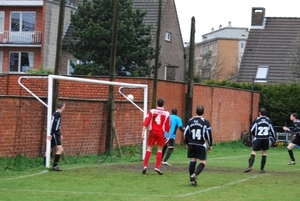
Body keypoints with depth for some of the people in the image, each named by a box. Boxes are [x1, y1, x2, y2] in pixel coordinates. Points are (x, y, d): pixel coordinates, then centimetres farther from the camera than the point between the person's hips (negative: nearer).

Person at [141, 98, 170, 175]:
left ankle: (145, 166, -3)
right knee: (160, 149, 8)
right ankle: (157, 167, 2)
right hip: (161, 133, 0)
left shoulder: (152, 111, -1)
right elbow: (167, 126, 4)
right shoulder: (167, 113, 1)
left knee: (149, 148, 7)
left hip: (153, 132, 0)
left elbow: (146, 122, -8)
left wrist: (143, 132, -8)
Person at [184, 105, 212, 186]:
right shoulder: (205, 122, -7)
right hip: (201, 145, -4)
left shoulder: (190, 121, 3)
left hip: (191, 144, 4)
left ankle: (191, 180, 11)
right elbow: (208, 134, -6)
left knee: (192, 161, 12)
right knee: (202, 162, 1)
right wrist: (210, 145, 5)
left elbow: (185, 133, 6)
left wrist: (187, 143, 20)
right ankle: (195, 174, -23)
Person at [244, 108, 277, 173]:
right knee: (264, 152, 14)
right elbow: (272, 130, 8)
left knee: (254, 152, -3)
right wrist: (275, 139, 19)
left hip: (258, 138, -2)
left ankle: (250, 166, -23)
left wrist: (255, 135, 22)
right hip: (266, 138, 2)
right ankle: (262, 169, 11)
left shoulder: (256, 120, -2)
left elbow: (252, 131, 0)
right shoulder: (269, 120, 5)